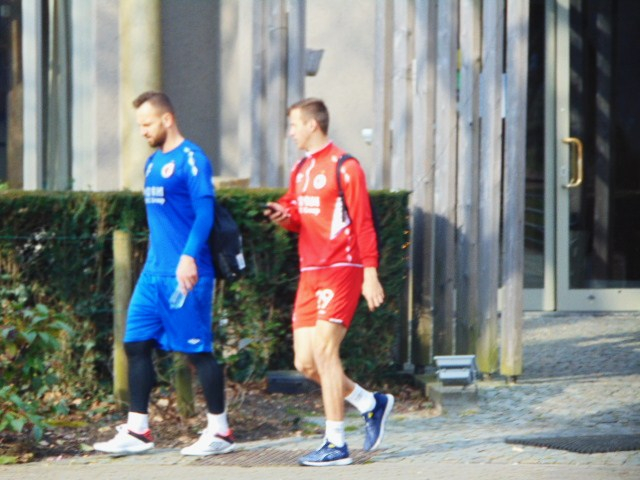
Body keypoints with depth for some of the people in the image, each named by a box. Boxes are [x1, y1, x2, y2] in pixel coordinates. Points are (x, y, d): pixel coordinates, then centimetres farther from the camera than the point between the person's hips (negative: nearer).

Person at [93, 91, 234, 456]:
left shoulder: (191, 159, -10)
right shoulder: (153, 162, 16)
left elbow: (205, 212, -18)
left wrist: (189, 256, -27)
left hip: (184, 274, -9)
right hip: (154, 272, 9)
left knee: (198, 350, -3)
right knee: (136, 344, 5)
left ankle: (220, 432, 6)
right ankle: (137, 431, 10)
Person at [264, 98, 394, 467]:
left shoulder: (344, 166, -8)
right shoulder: (301, 170, 17)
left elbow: (363, 224, -11)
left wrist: (370, 274, -17)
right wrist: (285, 216, 2)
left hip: (340, 270, -8)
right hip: (310, 273, 8)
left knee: (324, 352, -13)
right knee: (305, 362, 4)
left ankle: (336, 445, -9)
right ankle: (372, 404, 22)